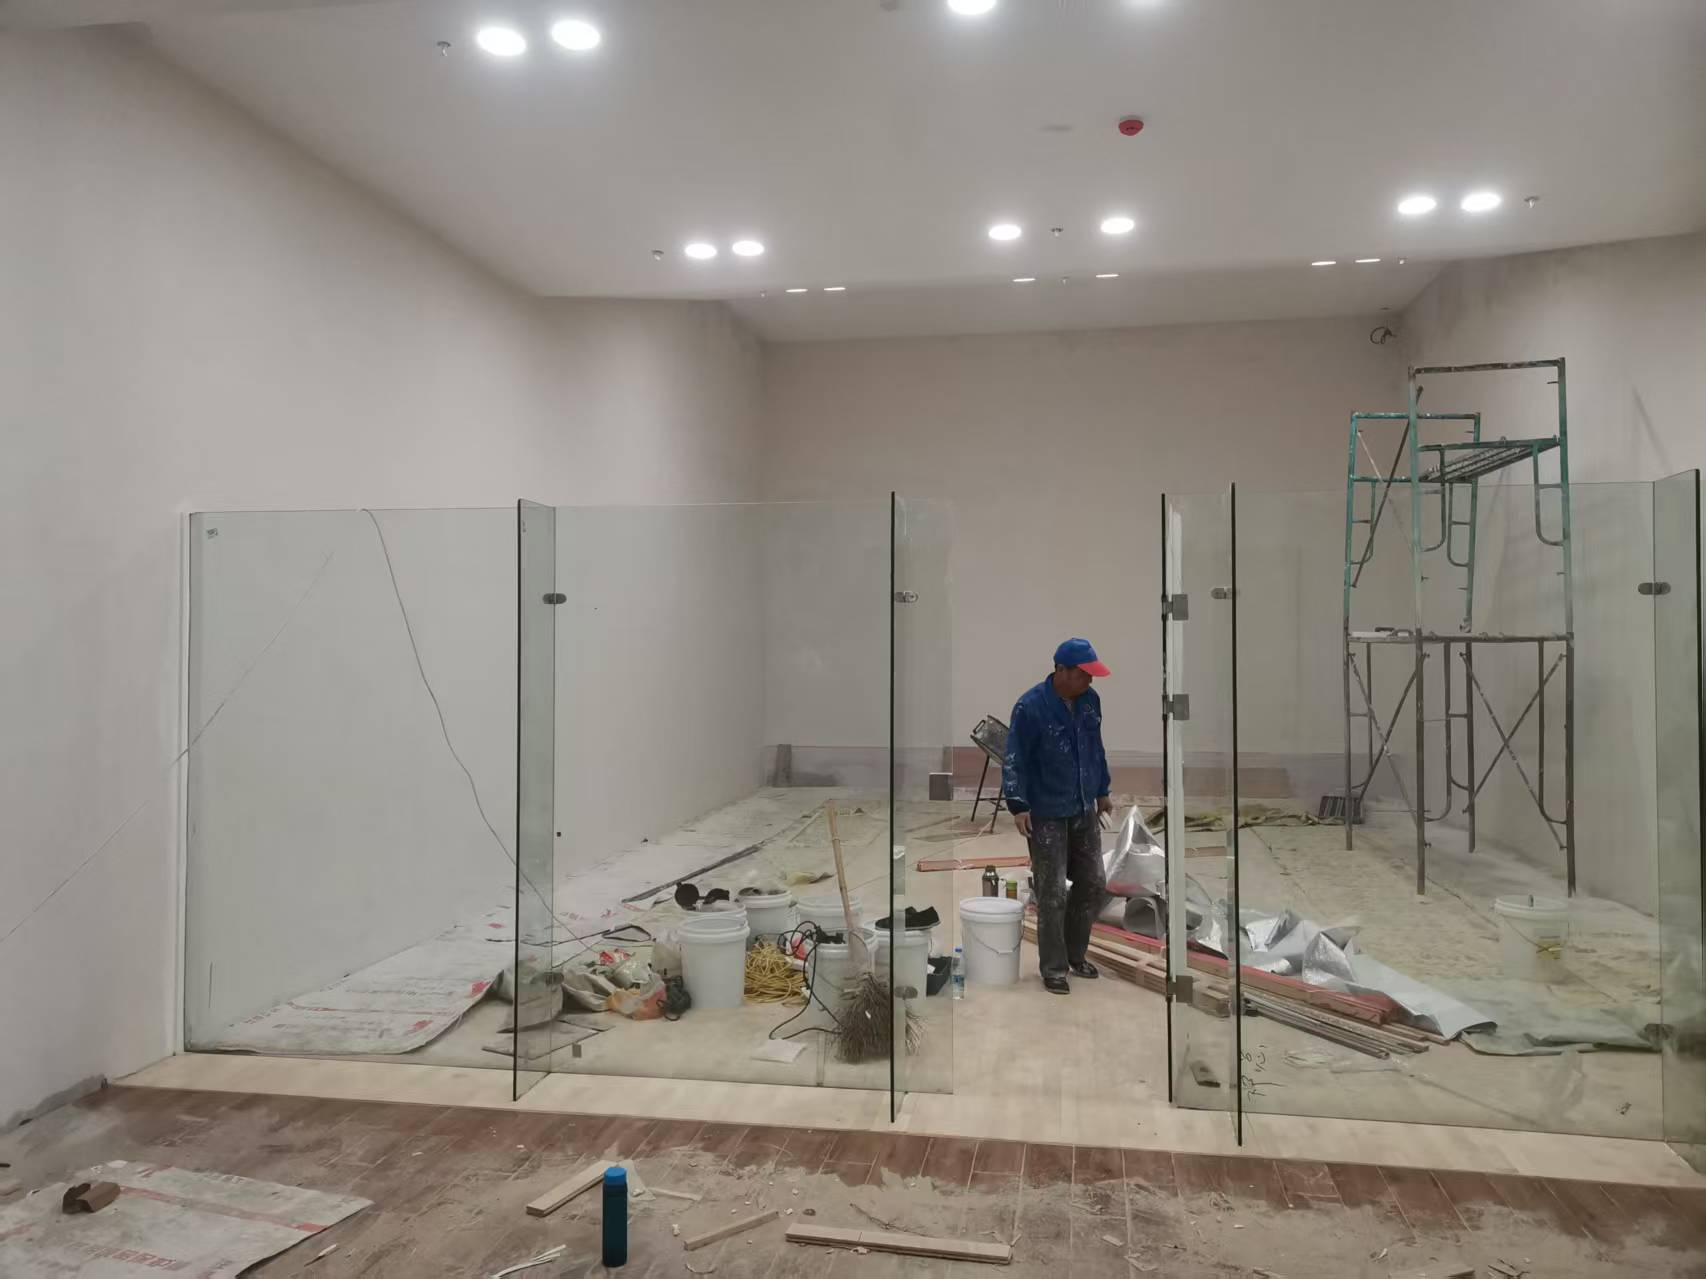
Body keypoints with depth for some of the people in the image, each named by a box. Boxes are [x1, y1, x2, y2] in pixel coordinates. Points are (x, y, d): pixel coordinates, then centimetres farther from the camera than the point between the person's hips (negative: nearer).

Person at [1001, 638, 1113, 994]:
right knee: (1053, 894, -2)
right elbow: (1014, 760, -15)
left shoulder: (1090, 700, 2)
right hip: (1047, 815, -7)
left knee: (1094, 884, 12)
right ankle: (1054, 968, 13)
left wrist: (1102, 791, 21)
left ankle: (1075, 953, 31)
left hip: (1084, 810, 7)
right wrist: (1018, 806, -20)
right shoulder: (1031, 707, -18)